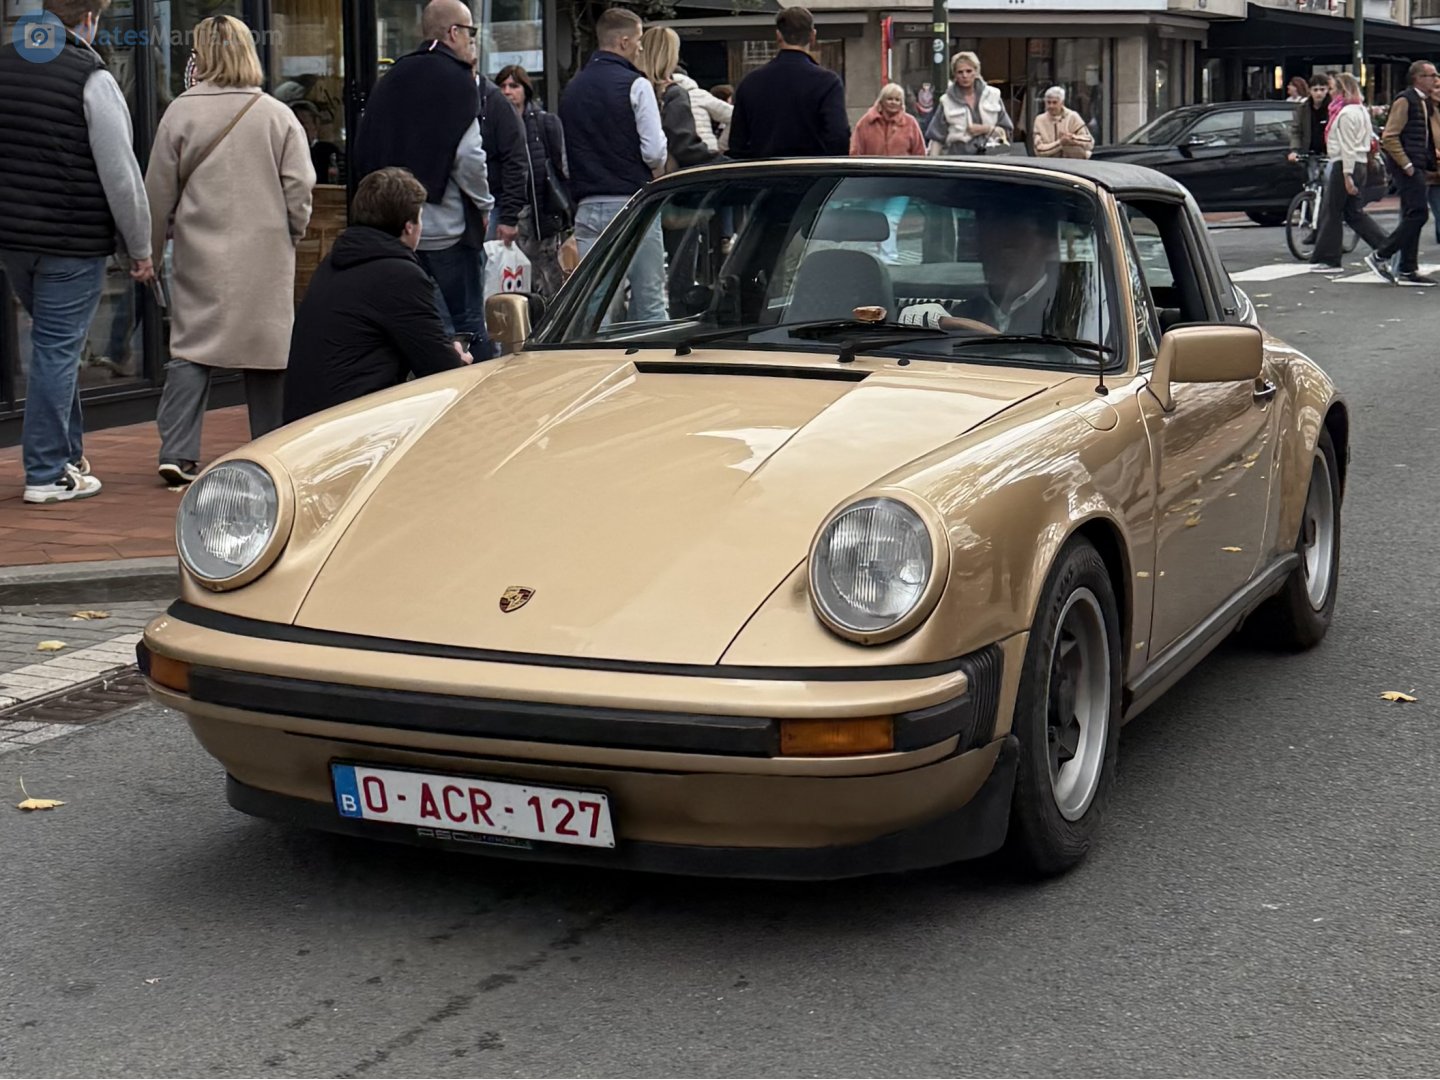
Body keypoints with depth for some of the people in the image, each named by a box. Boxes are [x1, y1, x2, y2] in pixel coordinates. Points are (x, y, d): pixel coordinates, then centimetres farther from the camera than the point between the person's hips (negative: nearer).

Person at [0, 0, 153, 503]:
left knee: (56, 345, 20)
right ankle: (46, 474, 3)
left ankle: (67, 455, 27)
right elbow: (121, 173, -13)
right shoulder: (91, 78, -13)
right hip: (72, 242, -6)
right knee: (57, 350, -1)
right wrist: (140, 248, -4)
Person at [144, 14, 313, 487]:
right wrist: (290, 235, 13)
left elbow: (159, 191, 2)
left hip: (200, 254, 0)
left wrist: (152, 246, 15)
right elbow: (299, 188, -4)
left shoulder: (181, 113, -3)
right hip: (266, 254, 0)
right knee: (267, 348, 9)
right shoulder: (277, 115, -4)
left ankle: (177, 452, -6)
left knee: (190, 347, 4)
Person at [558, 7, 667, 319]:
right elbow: (655, 150, -12)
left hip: (587, 207, 5)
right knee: (648, 303, 0)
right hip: (632, 202, -5)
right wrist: (653, 175, 6)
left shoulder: (572, 90, 12)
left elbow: (565, 157, 13)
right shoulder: (634, 85, -7)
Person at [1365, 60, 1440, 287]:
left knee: (1412, 217, 9)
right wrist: (1406, 165, -18)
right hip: (1409, 167, -9)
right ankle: (1380, 256, -8)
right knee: (1418, 213, -13)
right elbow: (1389, 137, -17)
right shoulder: (1404, 100, -11)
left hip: (1419, 168, 9)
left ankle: (1407, 270, 12)